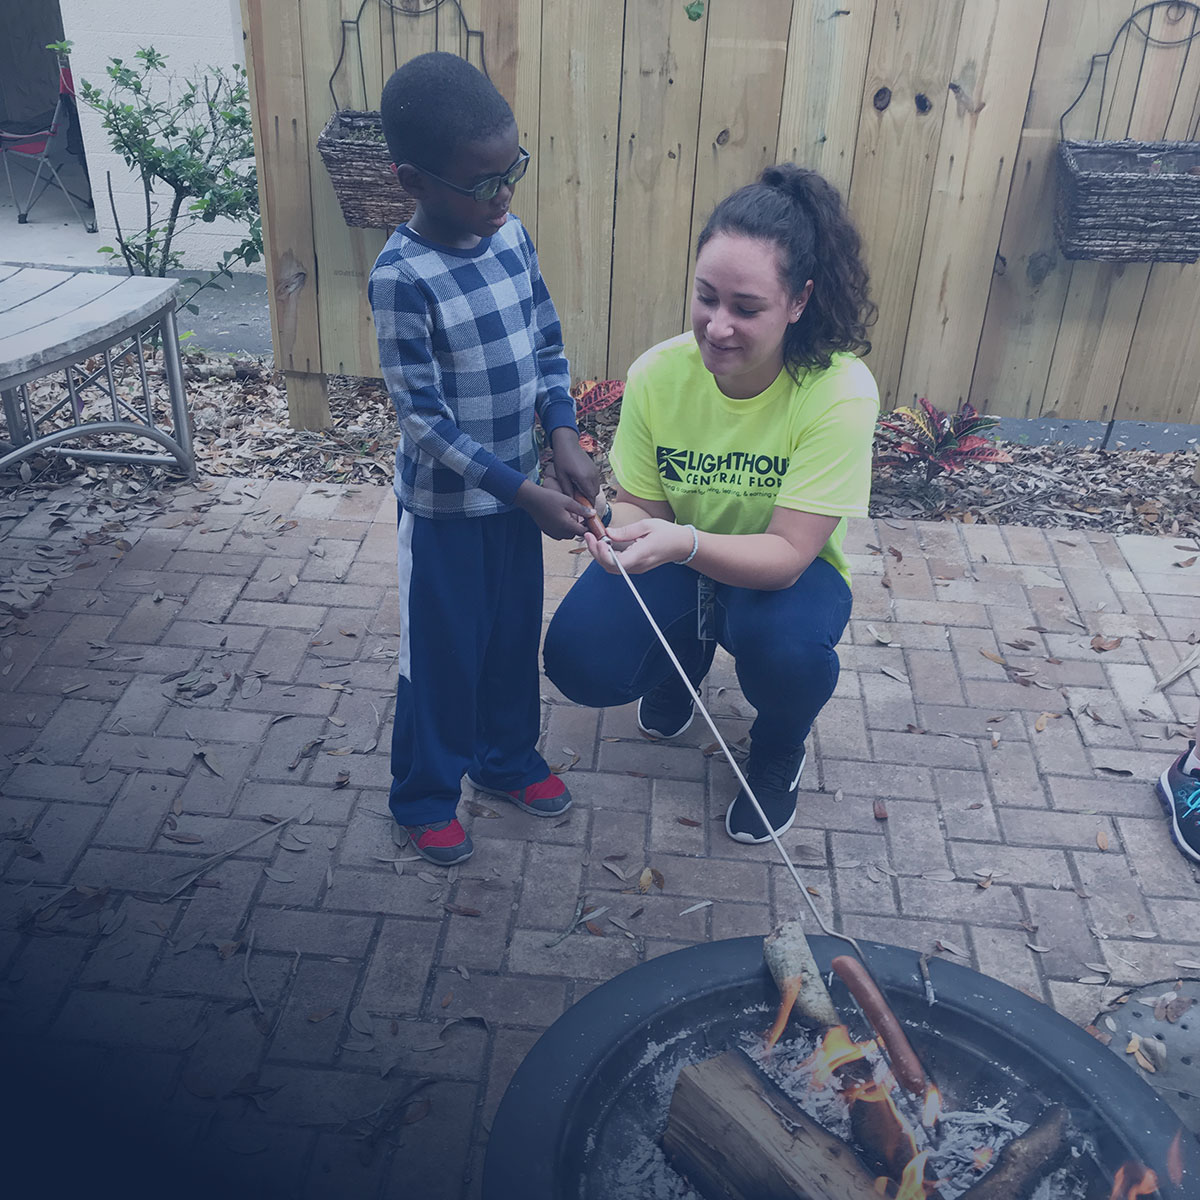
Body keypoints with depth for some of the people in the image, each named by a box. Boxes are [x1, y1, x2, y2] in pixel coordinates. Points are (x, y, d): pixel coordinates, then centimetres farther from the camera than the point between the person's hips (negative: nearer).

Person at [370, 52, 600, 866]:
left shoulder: (511, 235, -4)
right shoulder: (403, 277, -24)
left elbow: (548, 343, 6)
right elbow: (426, 419, -23)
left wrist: (564, 439, -8)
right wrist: (525, 492, -22)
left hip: (518, 488, 6)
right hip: (445, 504, -6)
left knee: (516, 632, 21)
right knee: (442, 653, 10)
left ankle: (509, 758, 44)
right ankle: (425, 796, 32)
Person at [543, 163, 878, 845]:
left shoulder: (841, 393, -28)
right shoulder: (659, 373, -18)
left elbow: (787, 555, -30)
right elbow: (640, 504, -7)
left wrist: (684, 542, -48)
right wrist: (624, 530, -31)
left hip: (784, 570, -2)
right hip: (678, 561, 3)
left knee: (782, 644, -38)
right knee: (580, 661, -23)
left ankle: (781, 747, 4)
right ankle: (686, 658, 17)